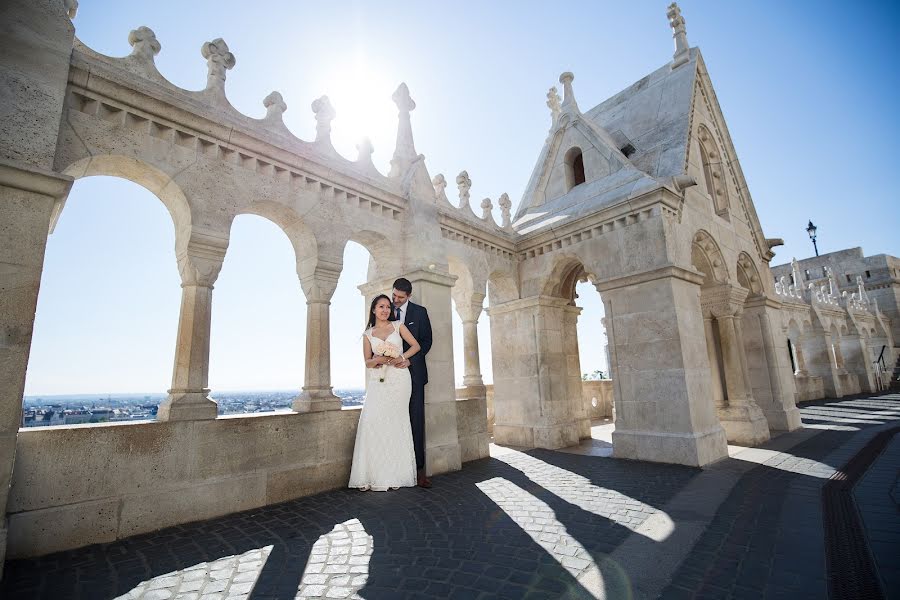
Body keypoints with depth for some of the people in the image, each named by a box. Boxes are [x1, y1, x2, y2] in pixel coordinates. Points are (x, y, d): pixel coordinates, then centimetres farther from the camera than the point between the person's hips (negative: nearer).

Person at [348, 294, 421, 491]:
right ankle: (375, 475, -2)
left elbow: (415, 345, 8)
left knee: (394, 421, -4)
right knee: (372, 420, -11)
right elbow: (367, 362, 9)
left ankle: (393, 474, 6)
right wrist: (379, 360, -12)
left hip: (398, 378, -2)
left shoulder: (398, 326, 8)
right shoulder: (368, 334, 12)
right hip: (378, 381, 2)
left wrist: (401, 358, -7)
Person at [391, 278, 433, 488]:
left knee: (416, 419, -3)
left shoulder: (419, 312, 5)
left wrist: (409, 359, -8)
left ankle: (419, 468, 1)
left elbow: (426, 340, 3)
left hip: (413, 371, -1)